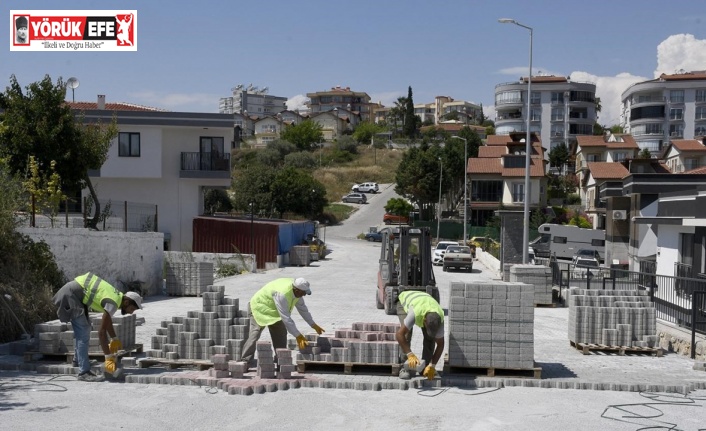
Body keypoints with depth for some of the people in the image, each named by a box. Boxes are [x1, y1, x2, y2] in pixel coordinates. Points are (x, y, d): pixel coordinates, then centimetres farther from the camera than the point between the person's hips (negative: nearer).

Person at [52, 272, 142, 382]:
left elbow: (107, 320, 26)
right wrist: (109, 357, -20)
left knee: (83, 328, 24)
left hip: (74, 290, 11)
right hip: (71, 294, -11)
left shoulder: (117, 296, 8)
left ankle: (78, 360, 38)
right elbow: (101, 331, -22)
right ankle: (84, 372, -10)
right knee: (83, 334, -11)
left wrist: (114, 339, 25)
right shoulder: (113, 303, -19)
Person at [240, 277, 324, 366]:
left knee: (281, 333, 4)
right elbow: (286, 318, -38)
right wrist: (298, 336, -35)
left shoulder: (296, 290, -13)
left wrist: (314, 325, 3)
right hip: (259, 307, -9)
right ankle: (245, 361, -18)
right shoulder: (282, 294, -39)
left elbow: (302, 308, 1)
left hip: (272, 310, 9)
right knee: (254, 334, -19)